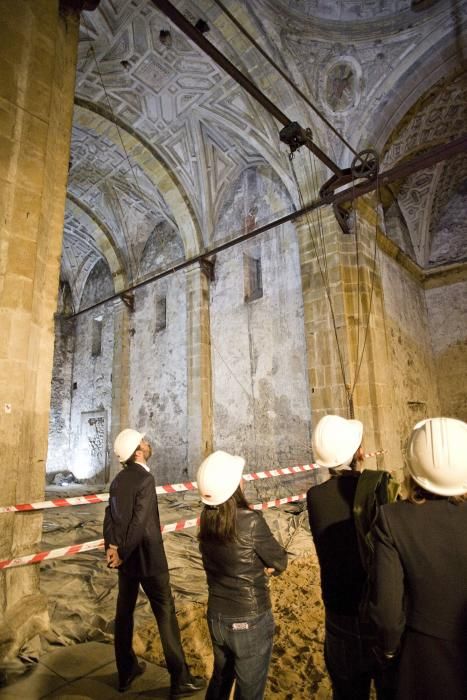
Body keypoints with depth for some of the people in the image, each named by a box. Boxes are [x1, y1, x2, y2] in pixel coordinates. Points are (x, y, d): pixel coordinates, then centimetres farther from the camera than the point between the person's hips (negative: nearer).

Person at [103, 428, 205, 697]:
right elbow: (139, 522, -25)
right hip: (148, 558, -8)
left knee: (124, 612, 20)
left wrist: (112, 546, -4)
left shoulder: (119, 479, 1)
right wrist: (122, 553, -13)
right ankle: (181, 679, 18)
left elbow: (111, 515, 1)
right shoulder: (145, 479, -22)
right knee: (166, 615, 6)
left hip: (125, 557, 8)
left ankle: (126, 671, 38)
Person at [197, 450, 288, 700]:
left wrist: (259, 566, -4)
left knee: (220, 678, 29)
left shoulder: (206, 519, -10)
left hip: (216, 617, 6)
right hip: (249, 622, -5)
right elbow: (280, 562, -12)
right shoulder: (250, 520, -28)